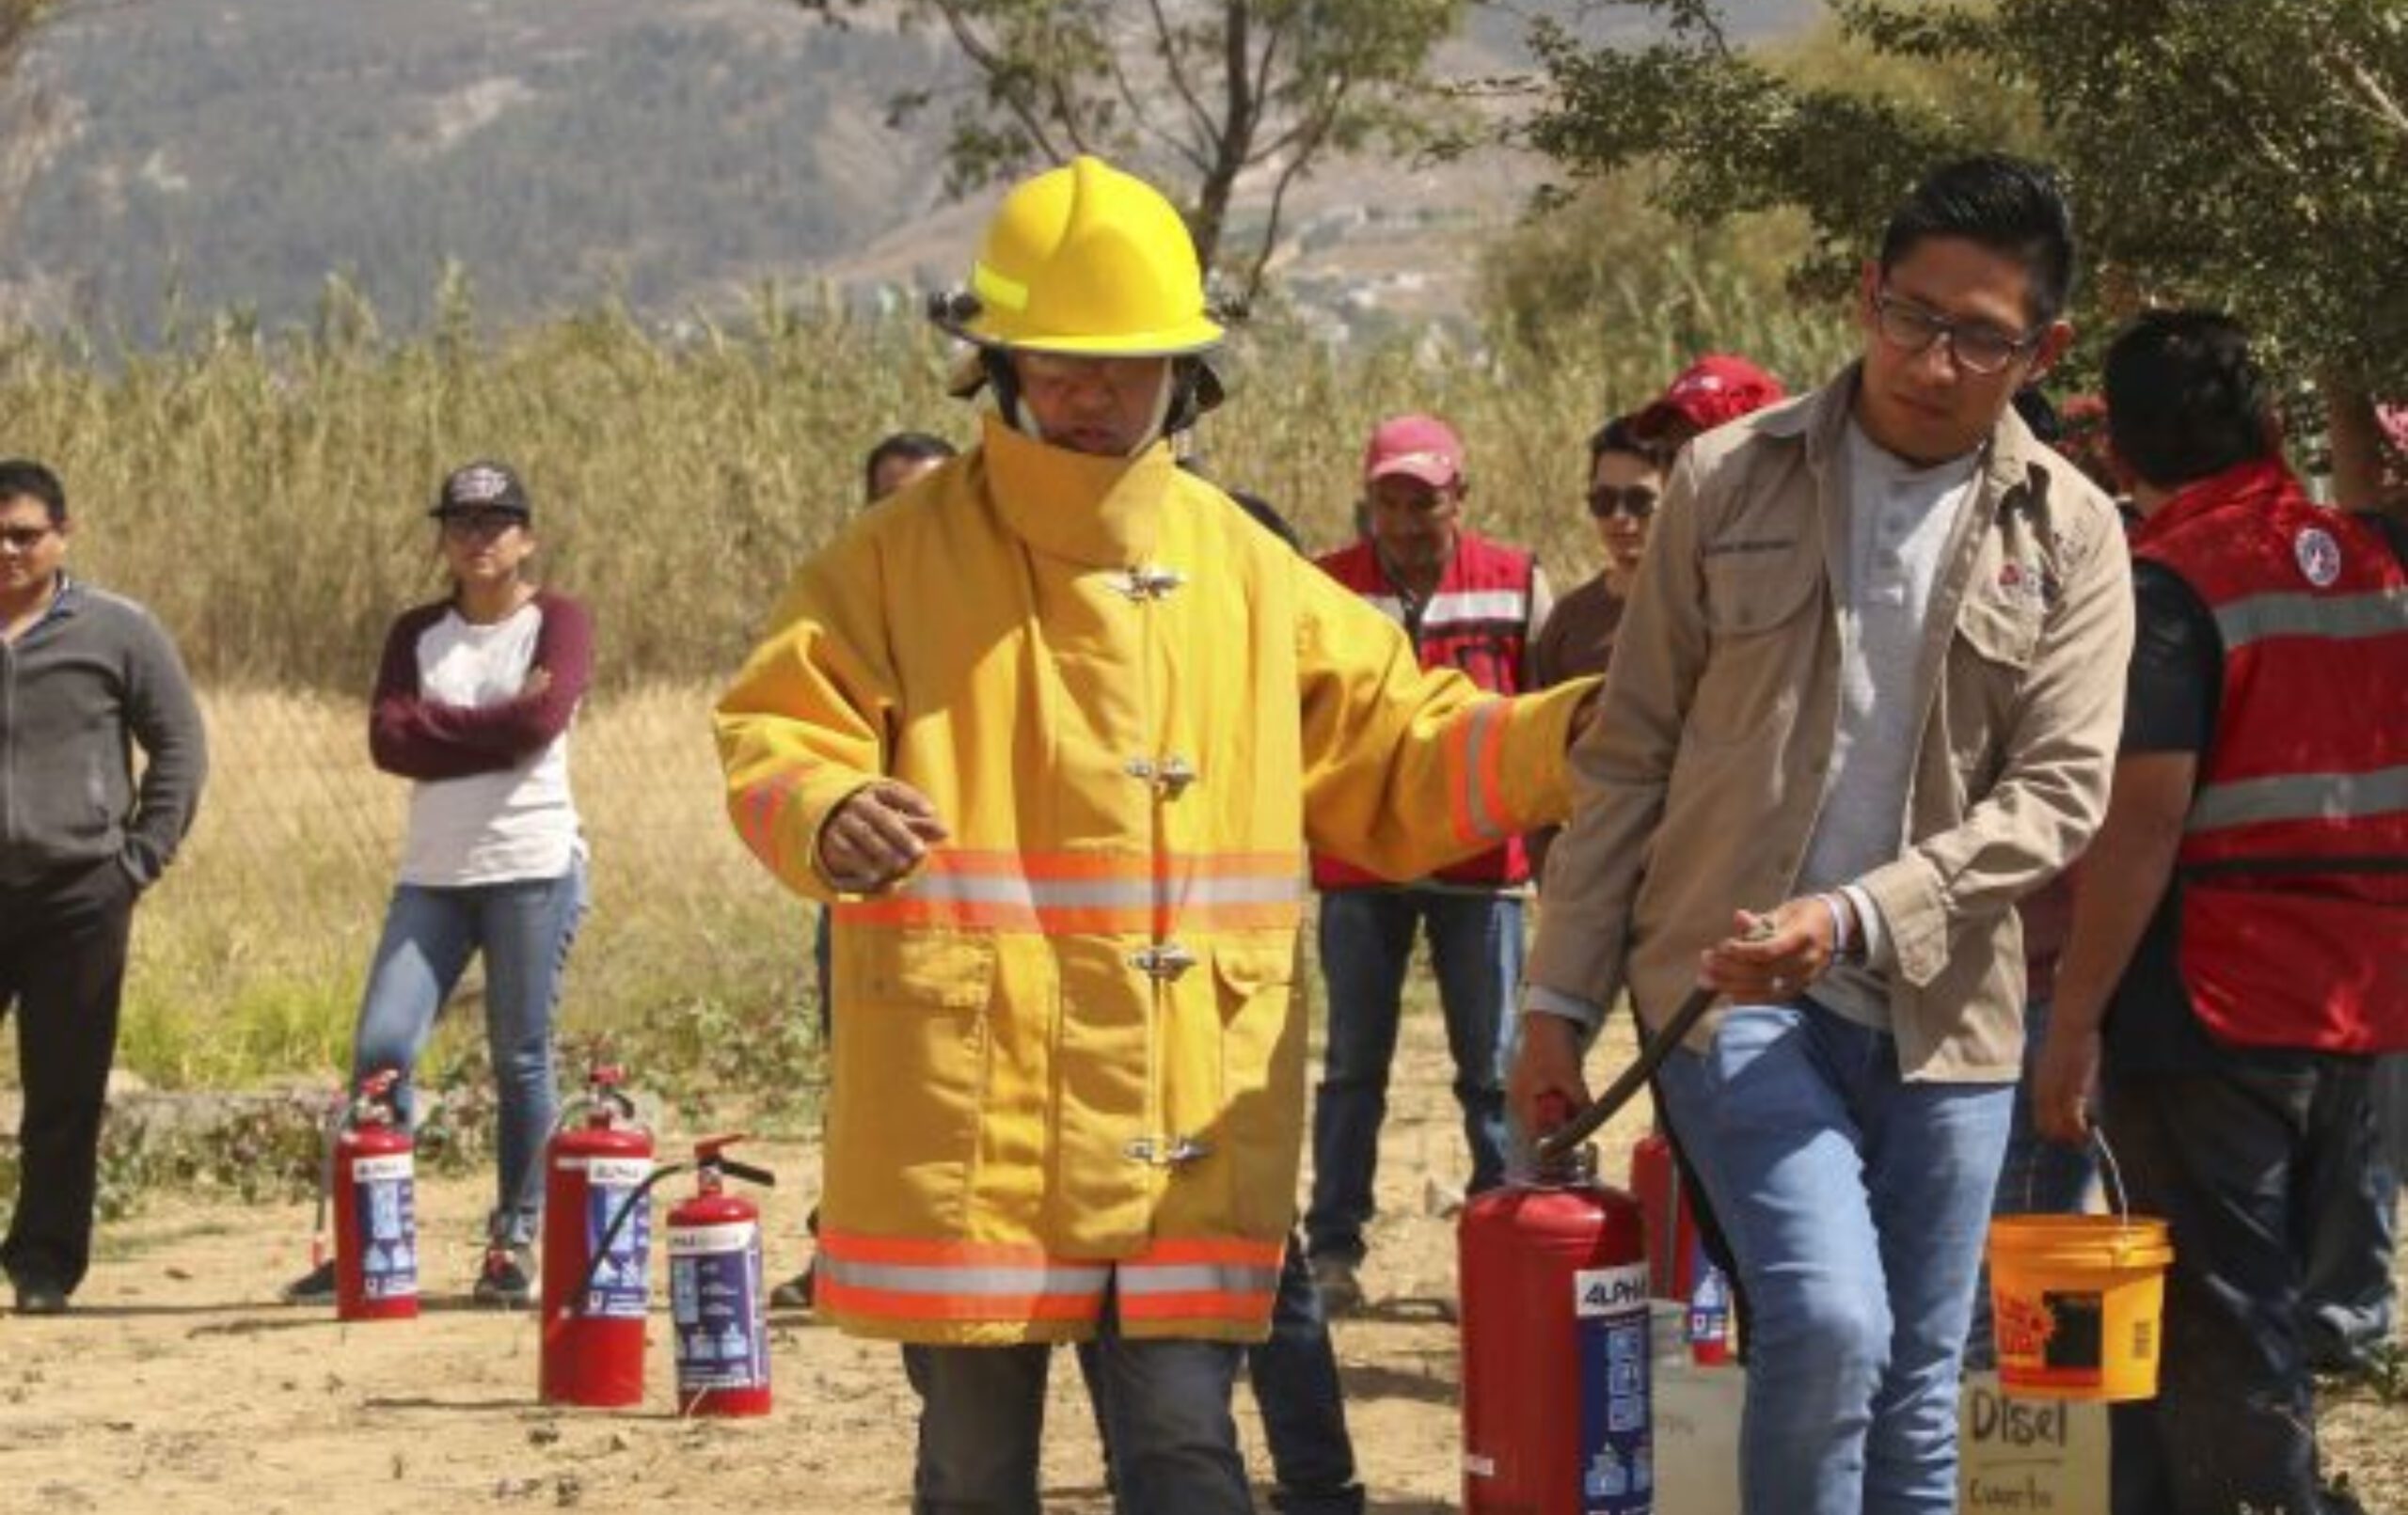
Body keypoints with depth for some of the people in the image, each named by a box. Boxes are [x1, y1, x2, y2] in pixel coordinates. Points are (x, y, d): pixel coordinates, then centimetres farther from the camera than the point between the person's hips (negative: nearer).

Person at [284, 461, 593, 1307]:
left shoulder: (556, 623, 2)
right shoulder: (417, 633, 13)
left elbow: (539, 720, -16)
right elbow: (389, 740, -2)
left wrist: (436, 724, -5)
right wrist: (493, 728, -9)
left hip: (532, 866, -4)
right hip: (433, 871, 4)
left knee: (521, 1060, 0)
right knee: (381, 1047, -5)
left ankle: (513, 1244, 10)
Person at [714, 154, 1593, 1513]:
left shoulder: (1248, 573, 11)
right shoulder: (903, 560, 0)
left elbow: (1395, 759, 16)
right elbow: (773, 737, -9)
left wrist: (1572, 738, 0)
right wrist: (827, 814, -33)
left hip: (1190, 1132, 2)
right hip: (972, 1111, -2)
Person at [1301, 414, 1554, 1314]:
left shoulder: (1517, 586, 2)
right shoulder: (1324, 591, 1)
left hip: (1482, 862, 0)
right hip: (1361, 861, 0)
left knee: (1492, 1068, 4)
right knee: (1353, 1065, 5)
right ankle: (1332, 1249, 9)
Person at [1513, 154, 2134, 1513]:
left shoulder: (2070, 535, 2)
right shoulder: (1729, 480, 1)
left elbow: (2059, 792, -7)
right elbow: (1628, 758, 4)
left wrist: (1857, 918, -21)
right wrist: (1561, 998, 2)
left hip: (1941, 1015, 2)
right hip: (1729, 983, -2)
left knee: (1917, 1399, 6)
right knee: (1829, 1318, -21)